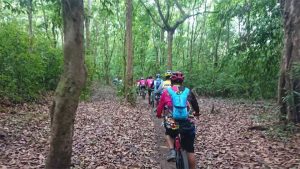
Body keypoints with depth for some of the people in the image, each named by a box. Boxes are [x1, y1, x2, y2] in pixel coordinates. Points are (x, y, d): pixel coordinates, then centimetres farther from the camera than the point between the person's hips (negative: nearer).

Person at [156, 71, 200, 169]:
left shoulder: (166, 92, 5)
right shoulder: (188, 91, 8)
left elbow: (160, 107, 11)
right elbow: (195, 105, 21)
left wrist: (158, 115, 33)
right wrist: (196, 113, 43)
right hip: (187, 124, 1)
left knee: (168, 134, 34)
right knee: (190, 150, 17)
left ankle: (172, 151, 13)